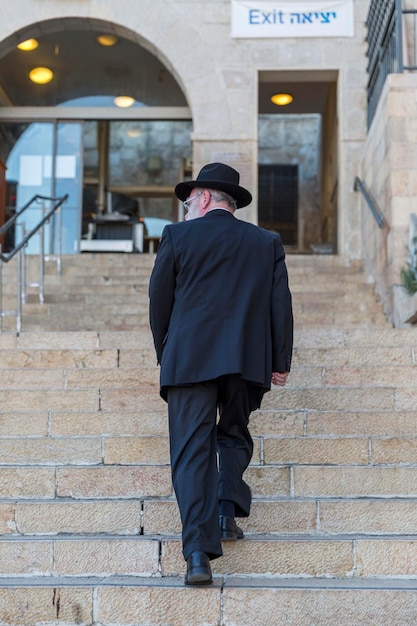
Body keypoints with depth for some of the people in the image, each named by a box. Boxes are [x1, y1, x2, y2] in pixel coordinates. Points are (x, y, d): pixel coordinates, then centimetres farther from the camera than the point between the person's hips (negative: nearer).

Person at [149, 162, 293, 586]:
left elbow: (158, 301, 7)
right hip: (247, 361, 3)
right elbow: (281, 304, 7)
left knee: (191, 451, -4)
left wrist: (164, 354, 19)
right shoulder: (267, 243, 12)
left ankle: (199, 554, -11)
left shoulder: (177, 236, 5)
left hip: (189, 360, -2)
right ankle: (227, 513, 12)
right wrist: (281, 361, 10)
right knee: (233, 436, 25)